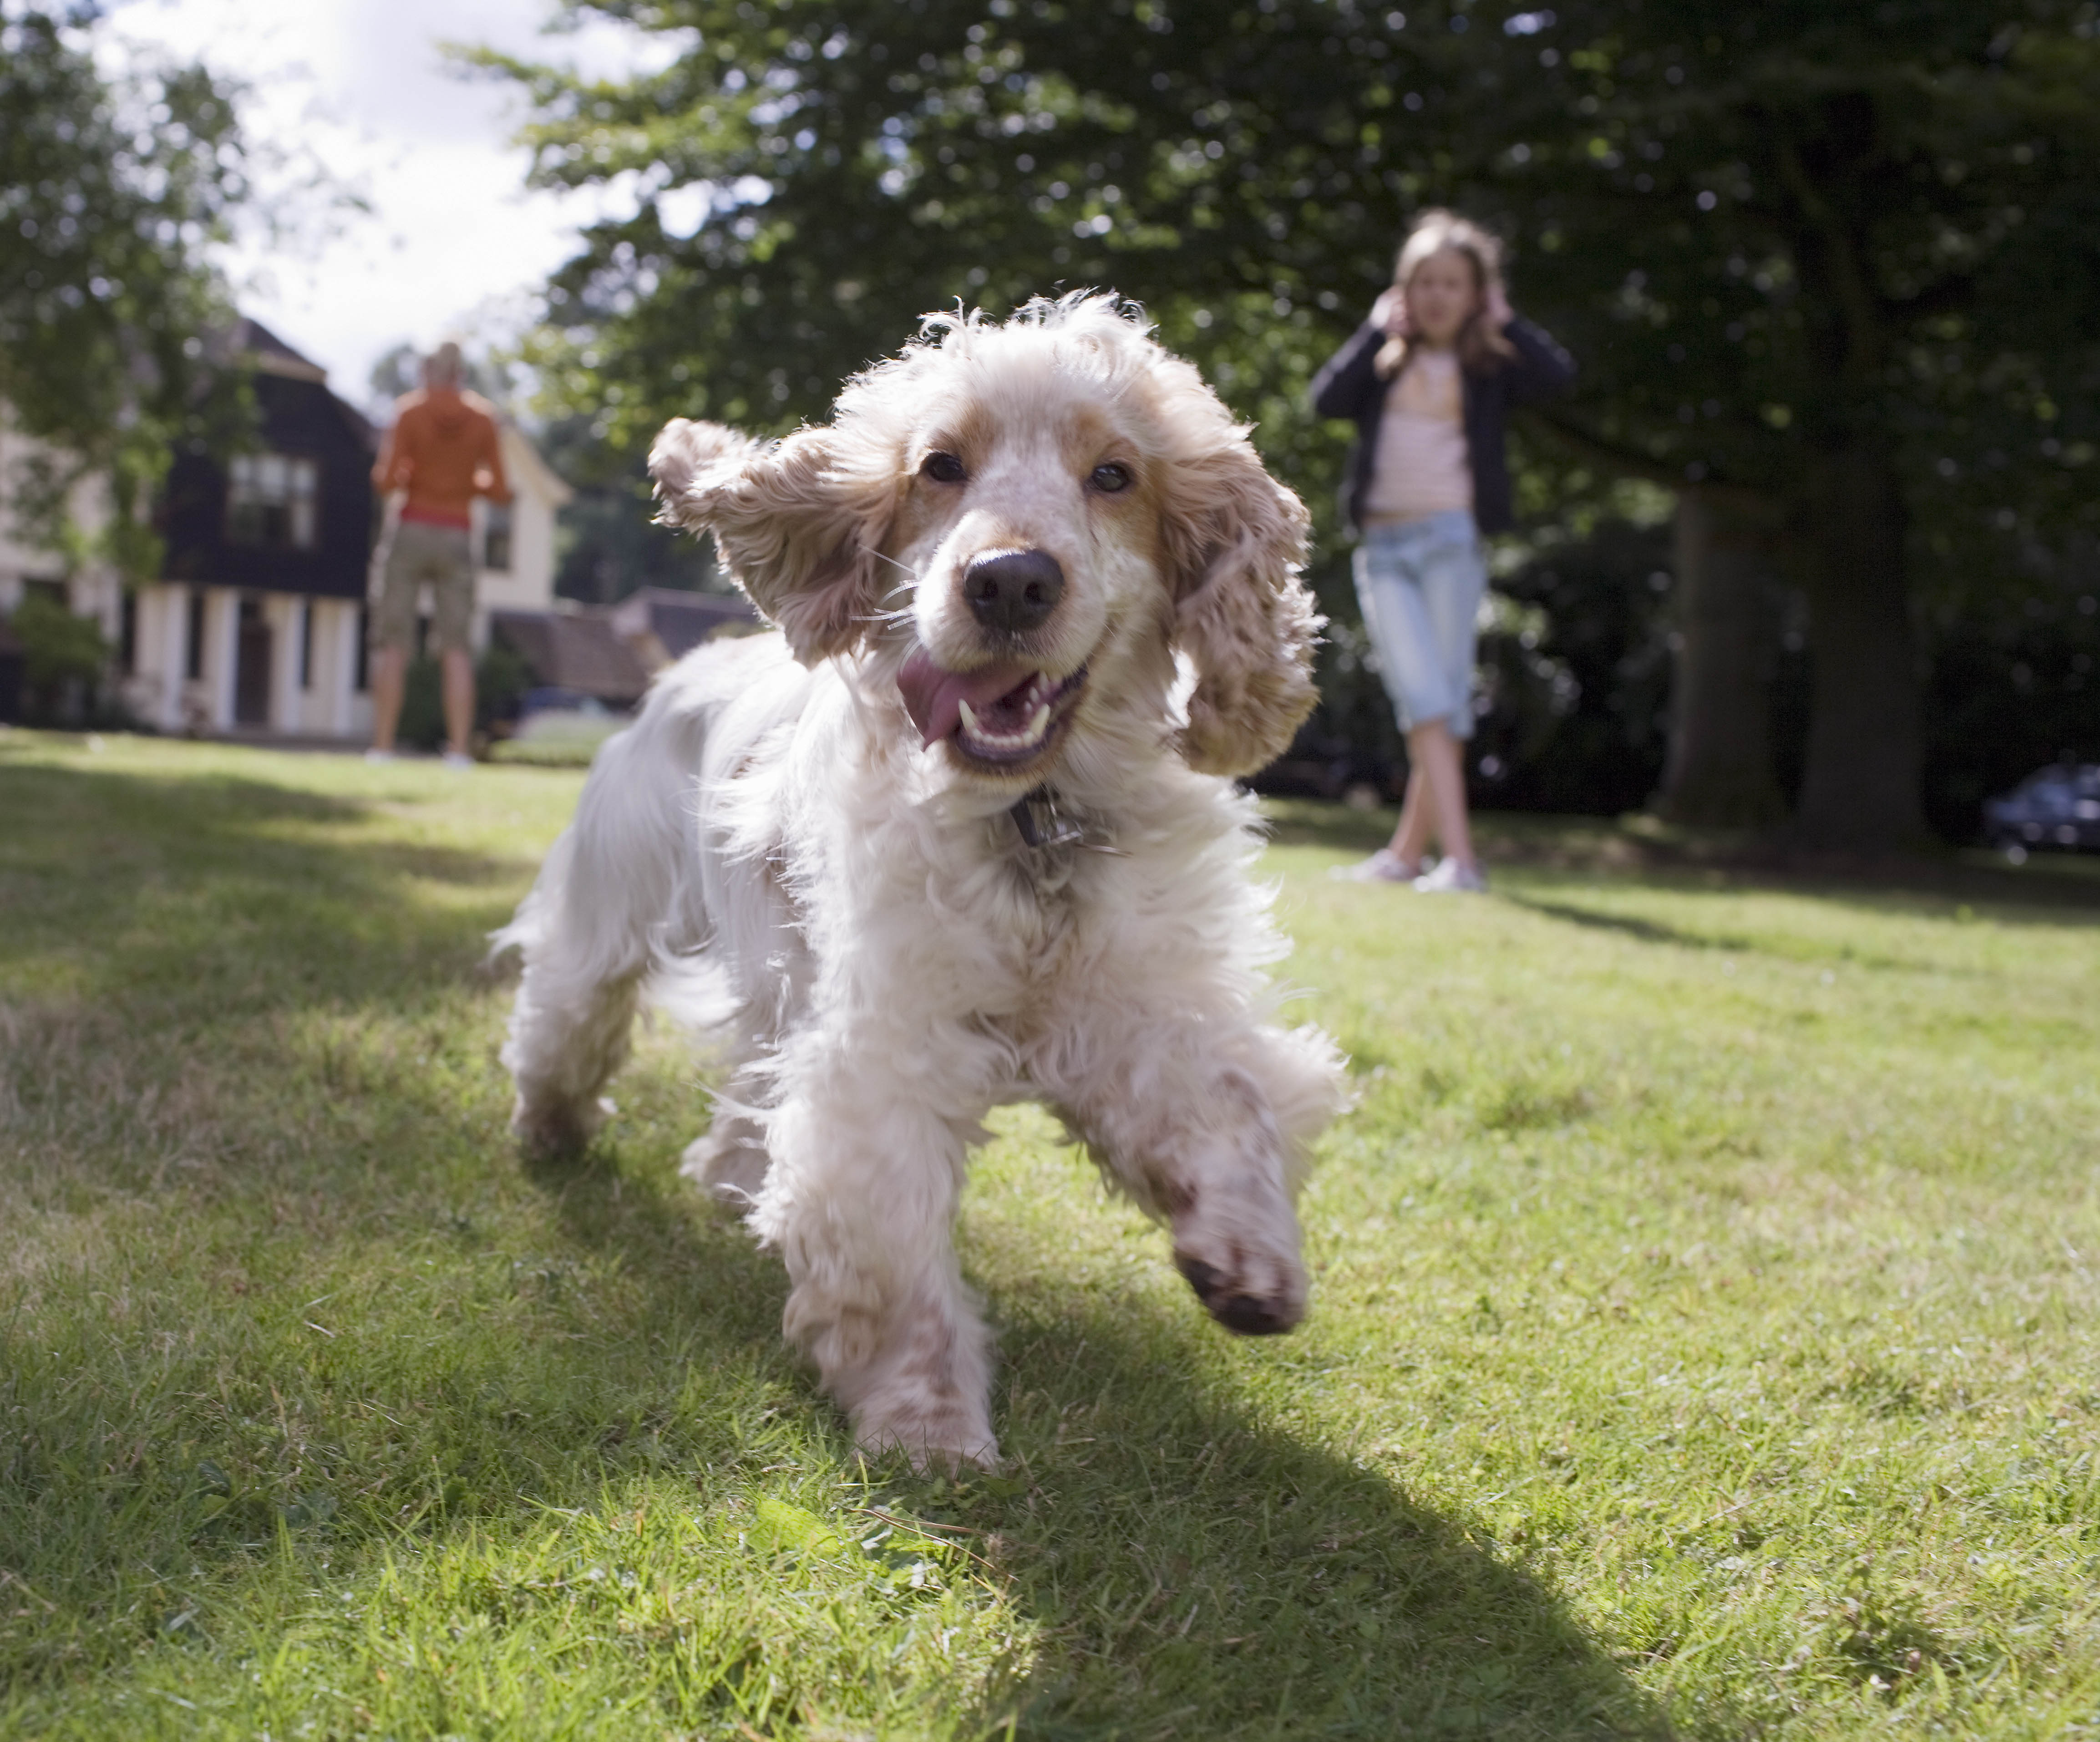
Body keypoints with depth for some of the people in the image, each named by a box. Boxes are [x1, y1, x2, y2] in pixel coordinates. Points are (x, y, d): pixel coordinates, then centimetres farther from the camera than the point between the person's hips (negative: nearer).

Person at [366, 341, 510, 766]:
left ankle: (382, 746, -1)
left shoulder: (409, 411, -4)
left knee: (393, 643, 3)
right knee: (457, 648, 3)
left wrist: (392, 476, 13)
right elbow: (499, 489, 1)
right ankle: (460, 750, -4)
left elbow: (388, 479, -10)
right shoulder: (483, 418, 2)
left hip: (412, 531, -1)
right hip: (458, 537, 1)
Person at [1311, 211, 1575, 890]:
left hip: (1452, 538, -1)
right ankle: (1459, 854, -12)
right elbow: (1327, 399, -2)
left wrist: (1504, 322, 2)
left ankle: (1408, 849, 6)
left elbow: (1559, 375, -8)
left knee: (1445, 697, -1)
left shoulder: (1491, 366, 11)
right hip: (1382, 546, 1)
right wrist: (1376, 329, 1)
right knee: (1422, 698, -9)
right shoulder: (1385, 361, 16)